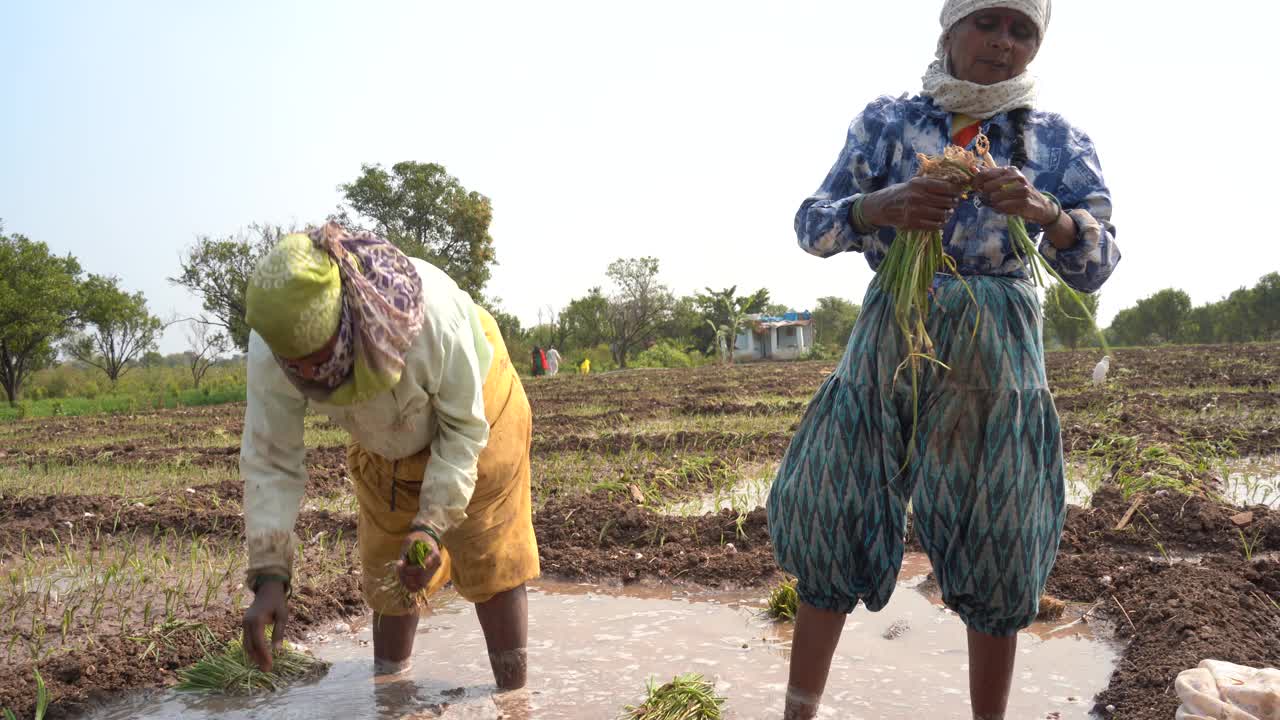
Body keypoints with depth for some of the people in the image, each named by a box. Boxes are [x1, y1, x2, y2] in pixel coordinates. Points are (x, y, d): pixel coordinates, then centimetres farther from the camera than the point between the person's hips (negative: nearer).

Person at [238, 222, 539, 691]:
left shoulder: (432, 315, -44)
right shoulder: (270, 347, -32)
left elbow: (464, 429, -28)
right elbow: (270, 462, -24)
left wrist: (432, 526, -36)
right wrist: (269, 577, -31)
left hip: (473, 407, -3)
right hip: (384, 438, 4)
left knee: (491, 562, -1)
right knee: (385, 569, 11)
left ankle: (513, 694, 15)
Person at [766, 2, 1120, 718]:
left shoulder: (1058, 140, 7)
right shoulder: (887, 120, 6)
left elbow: (1096, 265, 0)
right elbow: (811, 225, 1)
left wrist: (1045, 211, -21)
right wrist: (875, 208, -21)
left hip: (997, 360, 0)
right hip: (885, 347, 0)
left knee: (997, 551, 3)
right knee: (833, 525, 2)